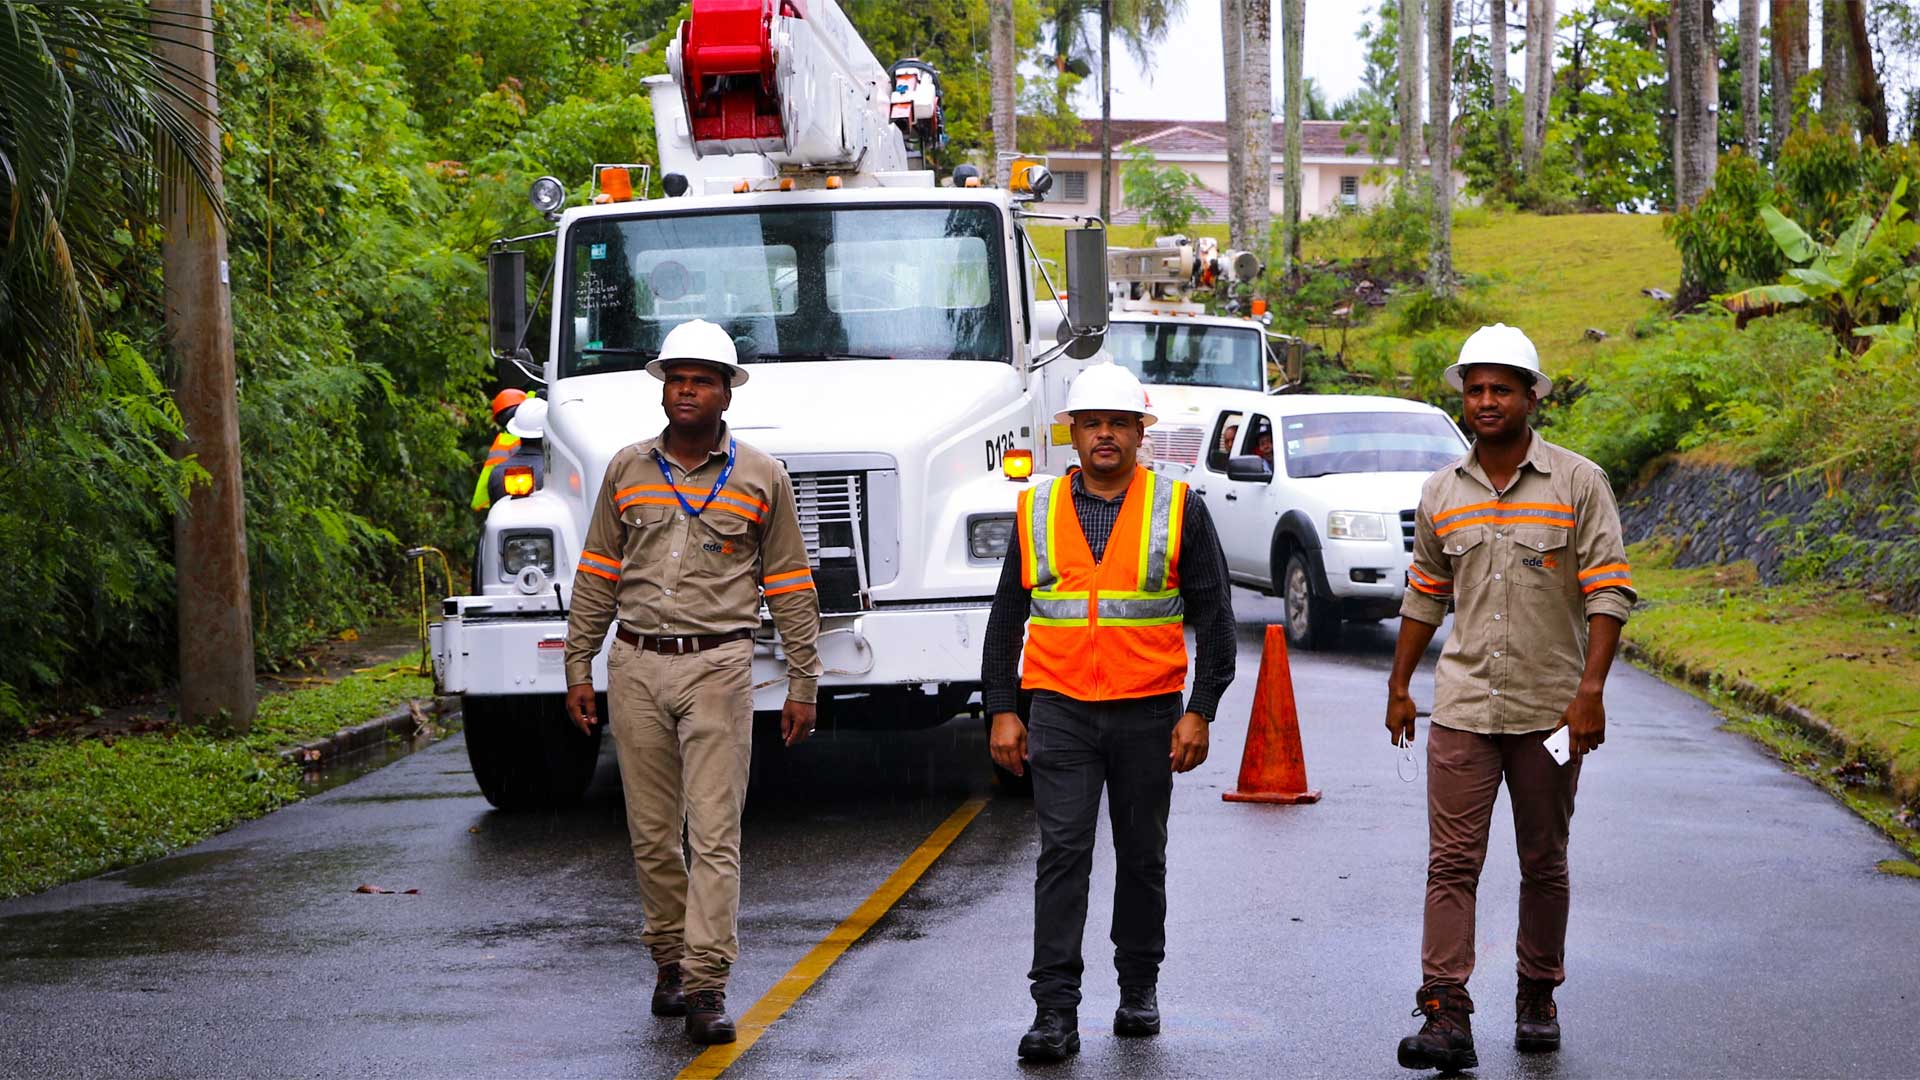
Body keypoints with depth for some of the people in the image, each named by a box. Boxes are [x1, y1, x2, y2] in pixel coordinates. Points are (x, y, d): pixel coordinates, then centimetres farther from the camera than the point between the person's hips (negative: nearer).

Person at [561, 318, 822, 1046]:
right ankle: (670, 959, 23)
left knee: (714, 832, -8)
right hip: (637, 666, 3)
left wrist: (802, 686, 3)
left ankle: (707, 987, -8)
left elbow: (790, 588, 6)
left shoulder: (762, 478, 4)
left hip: (719, 666, -2)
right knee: (652, 833, 8)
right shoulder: (628, 470, 9)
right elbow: (597, 575, 13)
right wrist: (579, 669, 8)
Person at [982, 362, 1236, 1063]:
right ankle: (1055, 1010, -8)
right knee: (1062, 855, -7)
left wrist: (1200, 712, -4)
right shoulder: (1036, 512, 7)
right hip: (1060, 712, 0)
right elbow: (1007, 618, 10)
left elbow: (1213, 618, 2)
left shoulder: (1178, 510, 2)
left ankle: (1139, 990, 27)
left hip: (1148, 714, 0)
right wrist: (1002, 711, 4)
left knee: (1143, 858, 11)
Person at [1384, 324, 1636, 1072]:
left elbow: (1609, 591, -8)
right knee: (1451, 863, -6)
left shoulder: (1578, 484, -4)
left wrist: (1590, 689, -16)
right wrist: (1399, 686, 16)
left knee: (1544, 864, 10)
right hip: (1462, 706, 2)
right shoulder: (1442, 494, 7)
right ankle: (1445, 1017, -9)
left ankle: (1537, 1001, 24)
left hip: (1549, 709, -2)